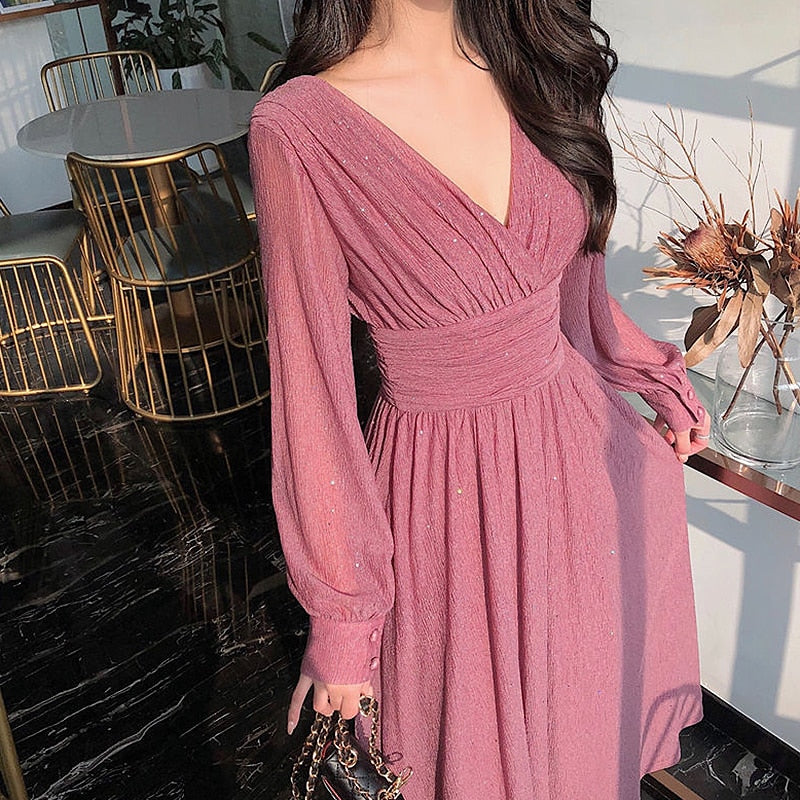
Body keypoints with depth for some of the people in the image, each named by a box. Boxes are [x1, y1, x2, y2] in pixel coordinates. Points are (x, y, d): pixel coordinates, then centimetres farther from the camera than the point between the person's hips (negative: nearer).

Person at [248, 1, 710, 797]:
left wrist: (659, 382, 18)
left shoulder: (533, 67, -2)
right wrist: (341, 618, -10)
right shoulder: (300, 127, -20)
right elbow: (311, 387, -15)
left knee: (582, 720, 26)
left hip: (579, 452, 5)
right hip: (444, 492, -5)